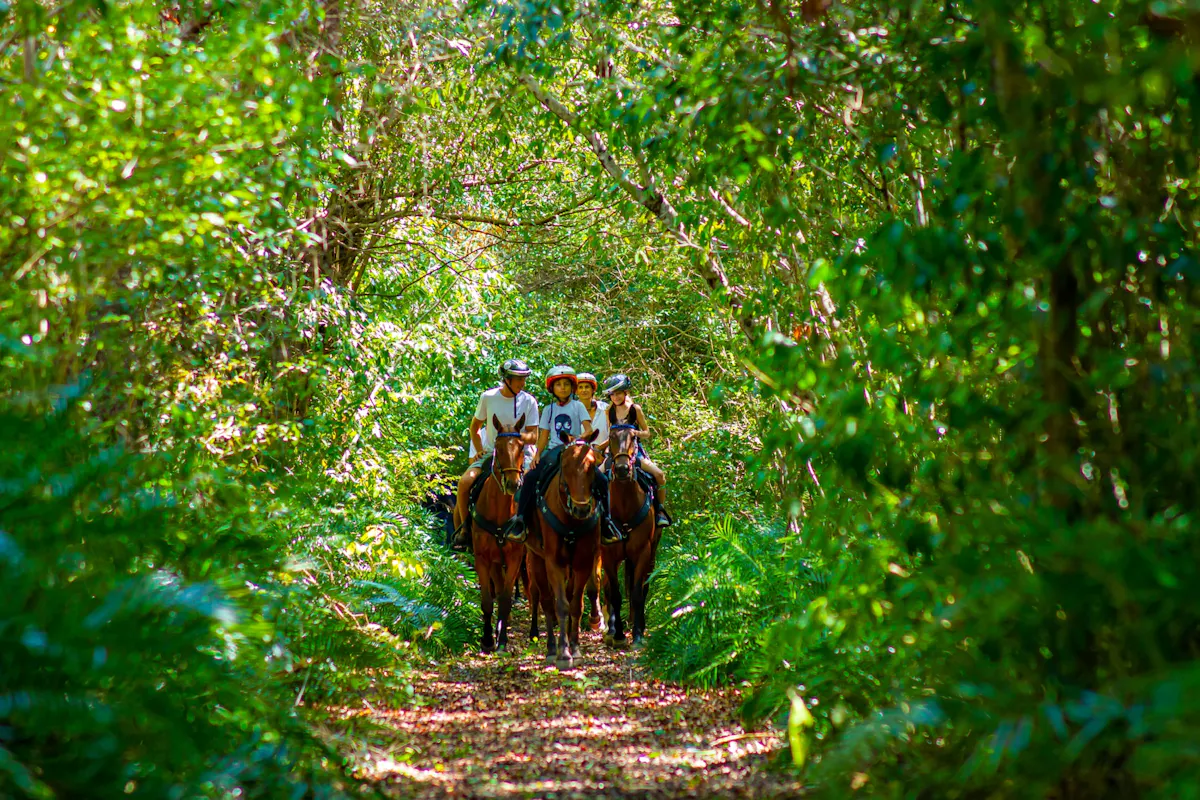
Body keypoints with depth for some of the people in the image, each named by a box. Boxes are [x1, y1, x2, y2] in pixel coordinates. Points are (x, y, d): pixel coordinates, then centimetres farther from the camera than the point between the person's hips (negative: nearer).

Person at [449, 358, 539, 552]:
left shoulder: (529, 401, -3)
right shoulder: (488, 397, -1)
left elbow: (534, 437, -4)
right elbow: (475, 426, 13)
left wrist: (516, 436, -23)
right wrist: (479, 450, 2)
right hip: (491, 453, 1)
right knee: (465, 482, -21)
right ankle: (464, 530, -4)